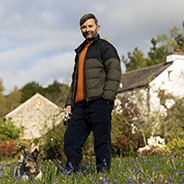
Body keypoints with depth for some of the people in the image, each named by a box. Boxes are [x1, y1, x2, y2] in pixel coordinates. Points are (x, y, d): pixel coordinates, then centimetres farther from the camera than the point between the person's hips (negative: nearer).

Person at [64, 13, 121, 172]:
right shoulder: (80, 51, 28)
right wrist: (69, 101, 19)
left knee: (102, 140, -5)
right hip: (81, 104, 7)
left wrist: (106, 97, -18)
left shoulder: (105, 47, 4)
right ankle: (71, 172, 8)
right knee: (71, 138, 2)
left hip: (99, 102, -7)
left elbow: (114, 72, -8)